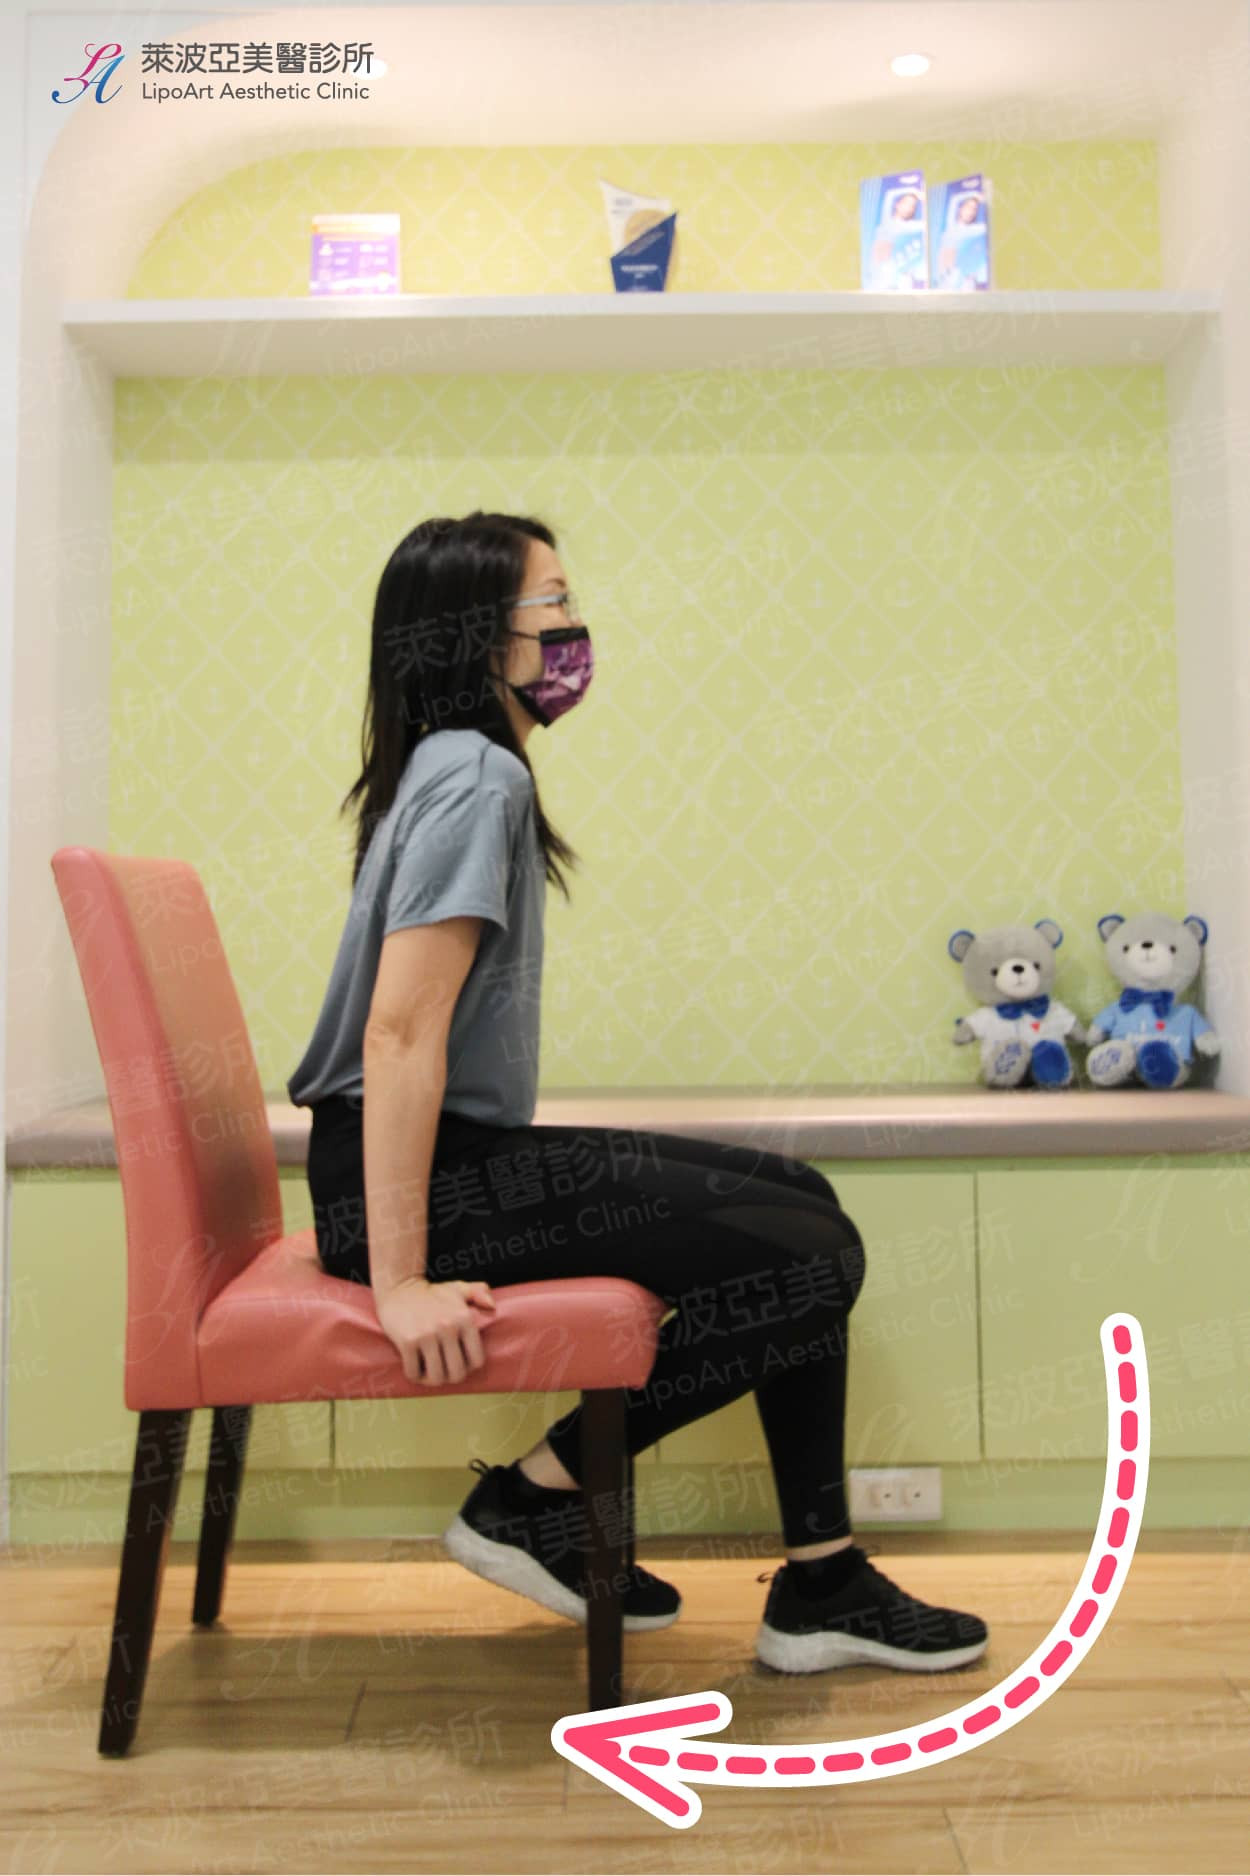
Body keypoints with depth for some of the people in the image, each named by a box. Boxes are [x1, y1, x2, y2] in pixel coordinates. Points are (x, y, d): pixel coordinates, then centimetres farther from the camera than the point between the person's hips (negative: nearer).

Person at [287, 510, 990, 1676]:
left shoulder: (453, 769, 16)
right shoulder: (478, 779, -15)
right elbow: (400, 1034, -25)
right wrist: (401, 1283, -26)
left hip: (464, 1155, 10)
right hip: (417, 1179, -10)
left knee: (797, 1202, 9)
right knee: (808, 1257, -14)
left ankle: (819, 1589, 12)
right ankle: (529, 1500, 1)